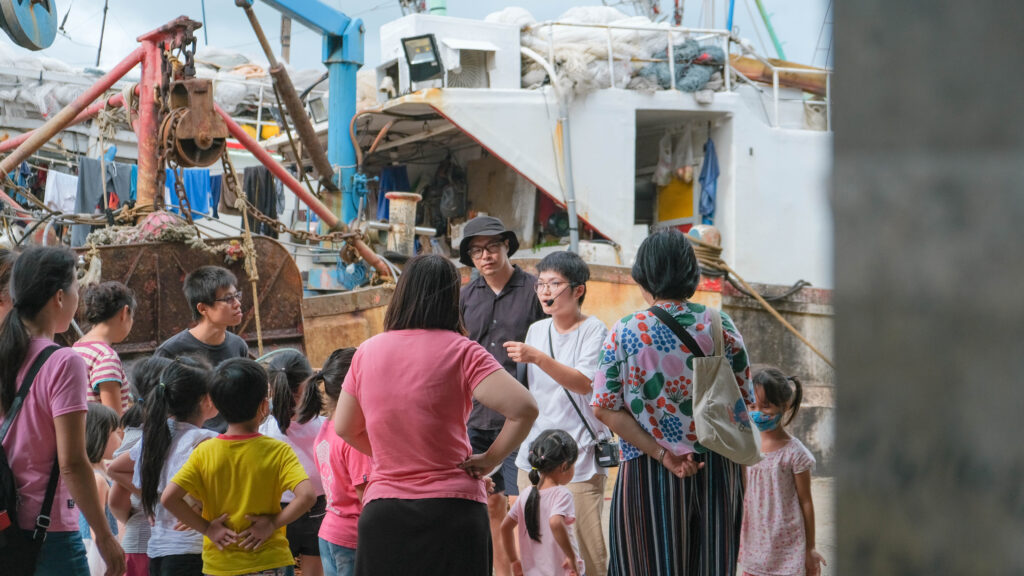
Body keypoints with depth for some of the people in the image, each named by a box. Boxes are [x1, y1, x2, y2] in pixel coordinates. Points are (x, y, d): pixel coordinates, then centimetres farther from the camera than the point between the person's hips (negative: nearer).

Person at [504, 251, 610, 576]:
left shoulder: (593, 330, -6)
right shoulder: (536, 330, 13)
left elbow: (584, 383, -20)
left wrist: (537, 357, -29)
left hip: (579, 457, -6)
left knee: (590, 548, -9)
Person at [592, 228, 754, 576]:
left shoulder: (625, 332, -4)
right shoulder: (721, 327, 0)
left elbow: (606, 408, -9)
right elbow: (744, 401, 3)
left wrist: (662, 455, -11)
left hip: (648, 474, -2)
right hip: (719, 470, 2)